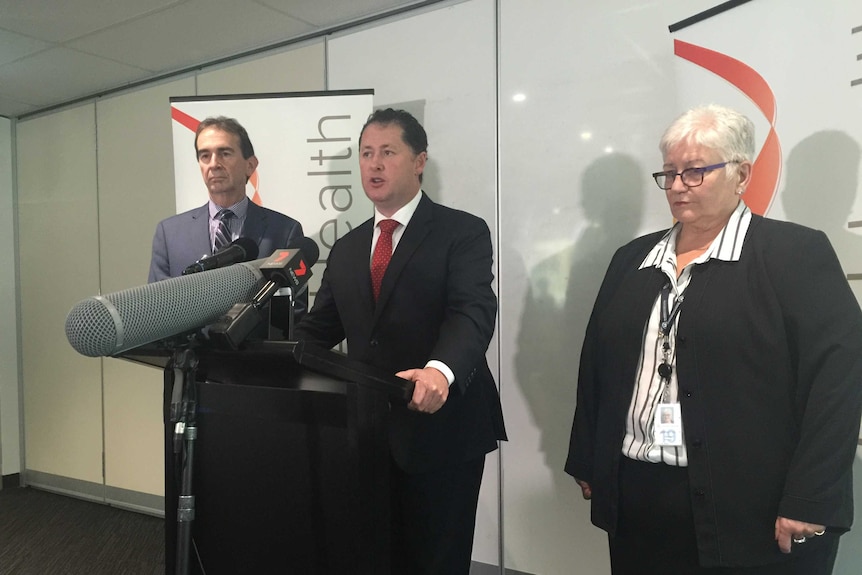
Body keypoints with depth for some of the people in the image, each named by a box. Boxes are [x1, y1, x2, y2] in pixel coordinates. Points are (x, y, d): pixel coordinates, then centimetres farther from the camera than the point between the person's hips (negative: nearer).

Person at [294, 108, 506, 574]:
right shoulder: (346, 249, 12)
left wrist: (440, 371, -40)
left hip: (439, 430, -5)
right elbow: (319, 328, 12)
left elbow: (472, 312, -21)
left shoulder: (463, 233, -6)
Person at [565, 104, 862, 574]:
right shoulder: (632, 259, 9)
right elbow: (596, 366, 11)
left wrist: (808, 502, -16)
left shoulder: (797, 252, -5)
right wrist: (587, 465, 10)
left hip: (751, 513, -4)